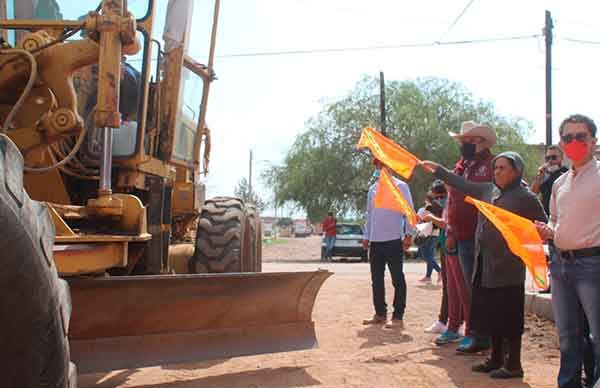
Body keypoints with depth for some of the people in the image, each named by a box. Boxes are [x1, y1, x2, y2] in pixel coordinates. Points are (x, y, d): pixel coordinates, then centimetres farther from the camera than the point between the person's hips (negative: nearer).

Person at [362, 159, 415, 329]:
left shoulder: (400, 186, -2)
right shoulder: (373, 189, 15)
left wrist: (409, 233, -13)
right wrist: (366, 236, 14)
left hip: (394, 240, -6)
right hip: (375, 241, 6)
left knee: (397, 279, 0)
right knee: (376, 279, 9)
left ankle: (398, 317, 4)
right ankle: (380, 314, 19)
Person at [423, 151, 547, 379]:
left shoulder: (525, 197, -7)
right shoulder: (488, 190, 12)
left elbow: (543, 225, -6)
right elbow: (463, 184, 22)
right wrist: (438, 170, 24)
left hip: (508, 266, -7)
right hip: (484, 264, 7)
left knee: (509, 316, 0)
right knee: (490, 313, 13)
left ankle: (513, 364, 12)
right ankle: (496, 359, 26)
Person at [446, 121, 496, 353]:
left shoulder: (490, 165, -8)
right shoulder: (461, 167, 17)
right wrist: (451, 231, 18)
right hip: (463, 238, 8)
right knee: (471, 288, 14)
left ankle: (482, 336, 7)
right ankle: (476, 332, 24)